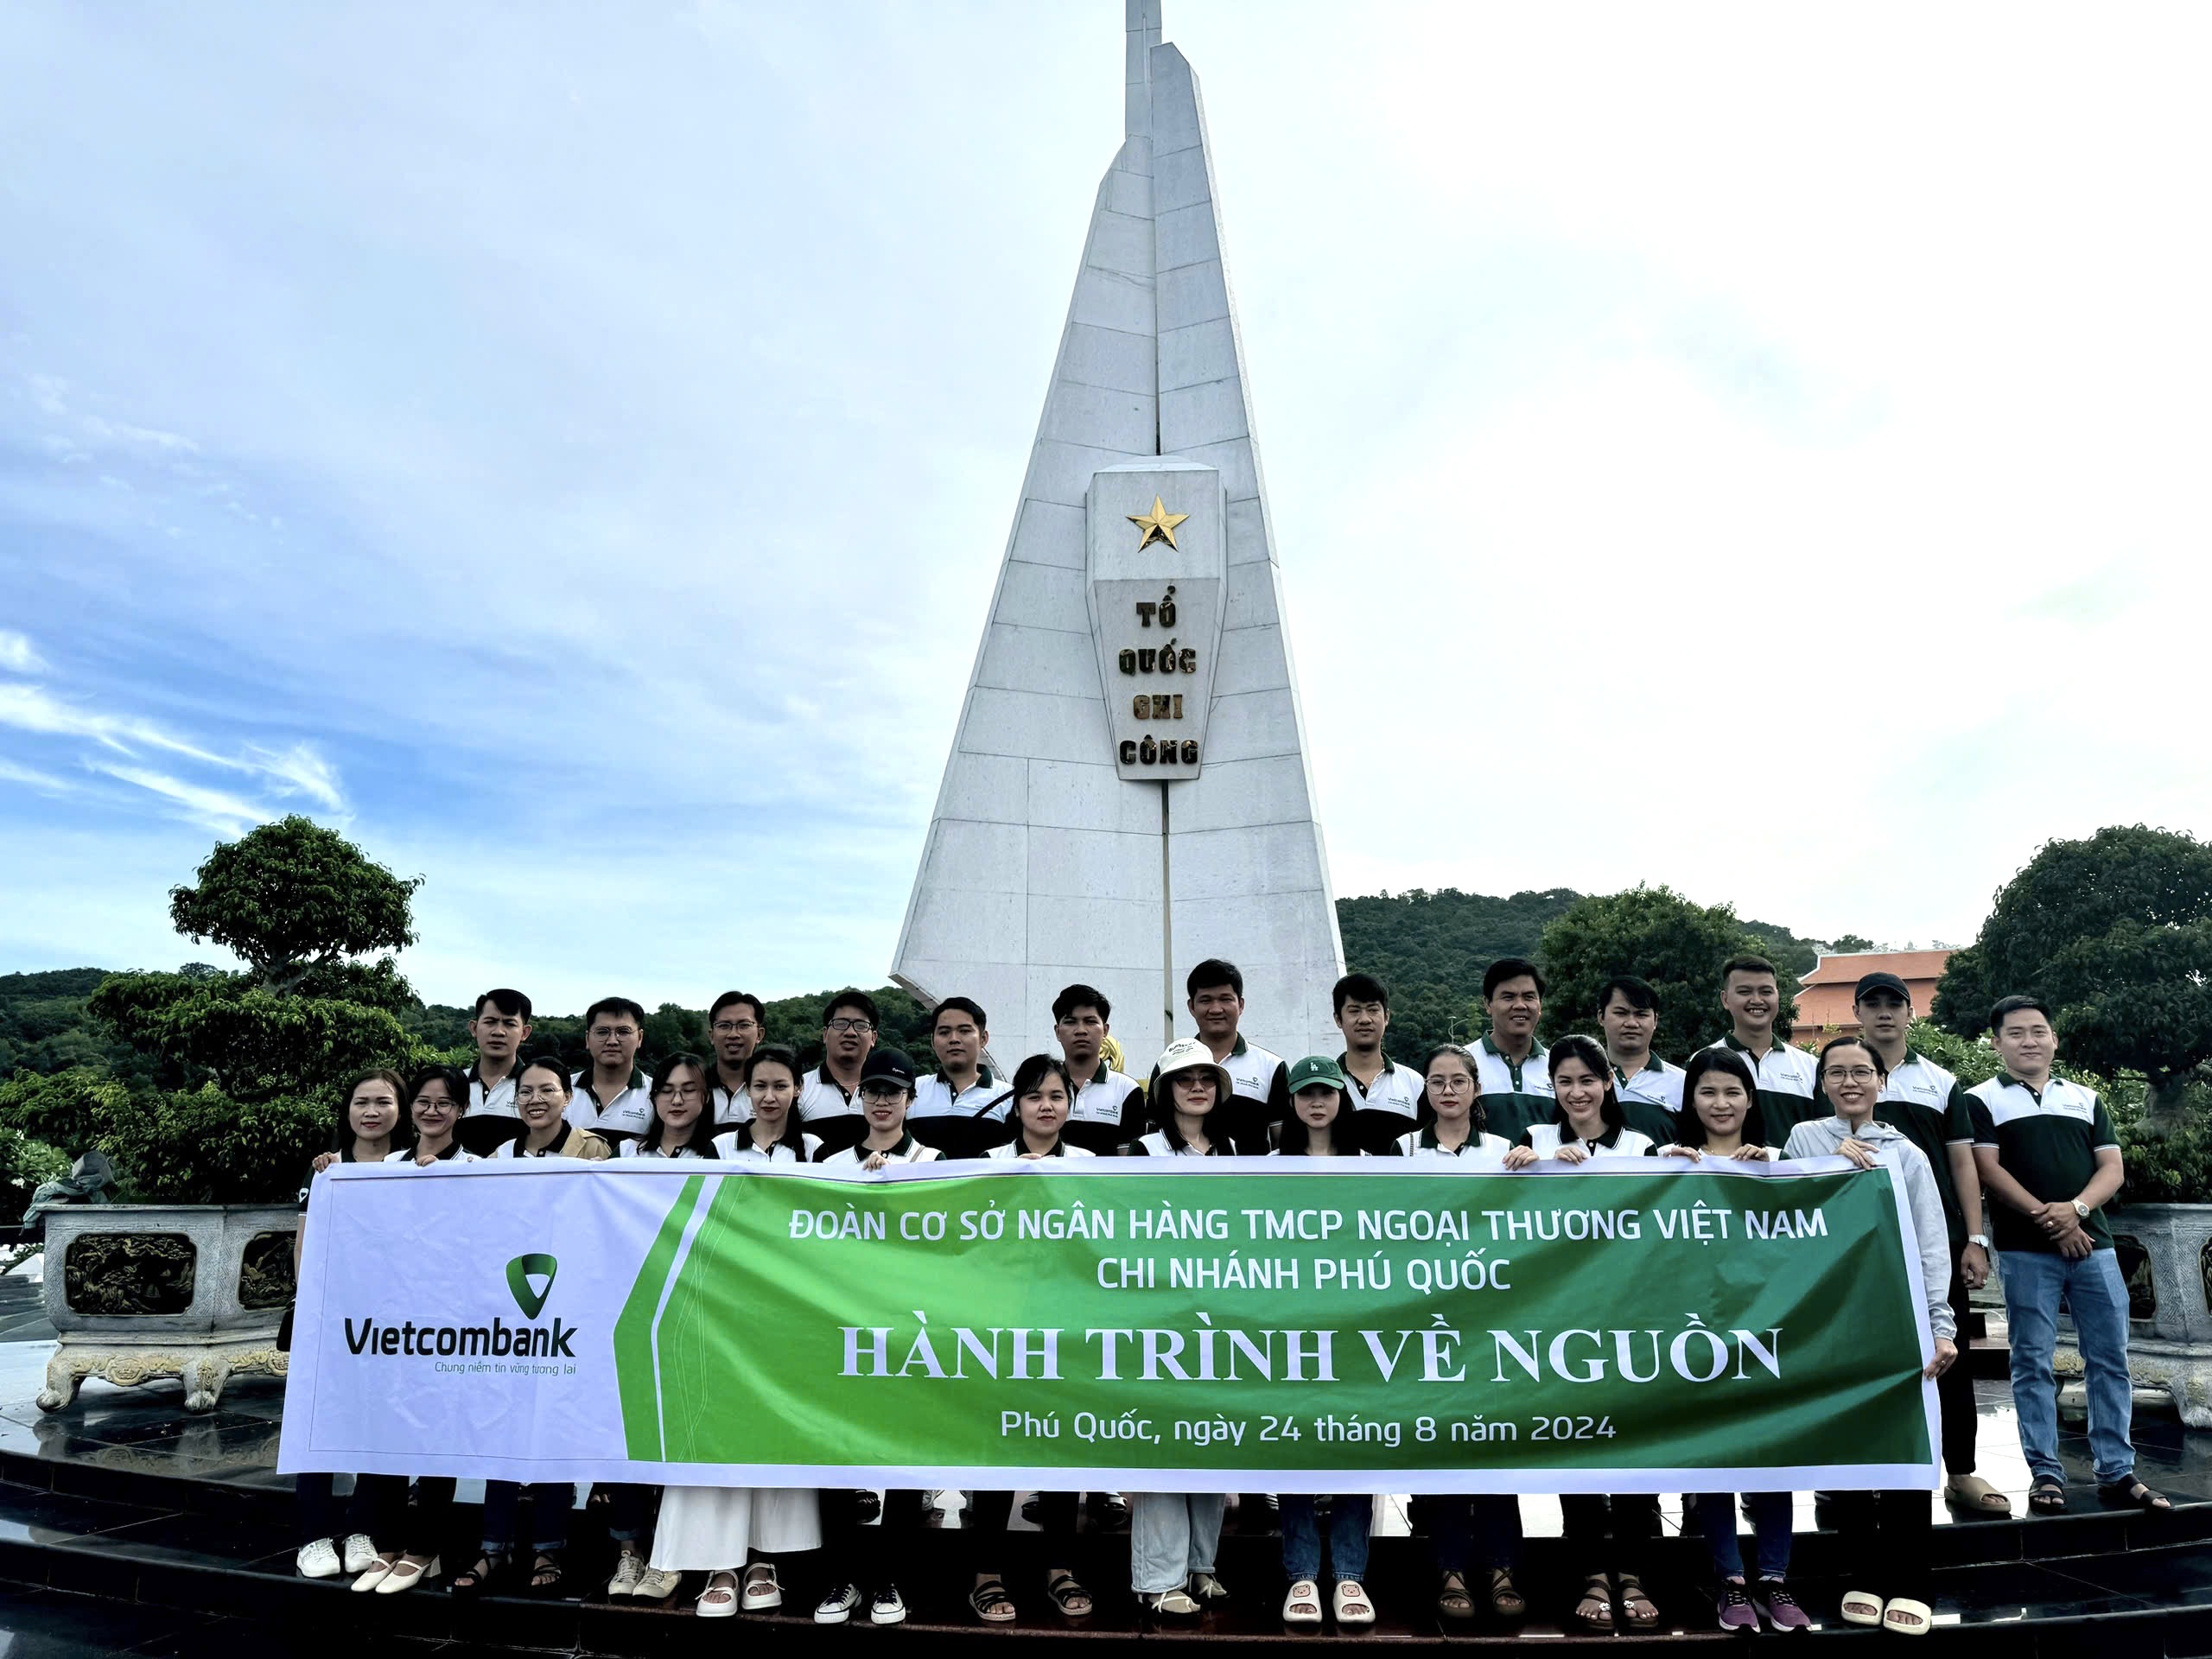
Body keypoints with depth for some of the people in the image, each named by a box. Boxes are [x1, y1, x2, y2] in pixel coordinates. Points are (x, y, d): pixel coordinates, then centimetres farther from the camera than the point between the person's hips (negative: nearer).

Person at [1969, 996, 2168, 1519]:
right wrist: (2047, 1219, -14)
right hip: (2026, 1251, -3)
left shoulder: (2086, 1099, 15)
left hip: (2093, 1244, 4)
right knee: (2033, 1363, 1)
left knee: (2110, 1359, 5)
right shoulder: (1983, 1100, 3)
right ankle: (2045, 1473, 7)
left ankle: (2116, 1471, 16)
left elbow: (2112, 1167, 8)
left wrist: (2076, 1209, -11)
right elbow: (1989, 1170, -6)